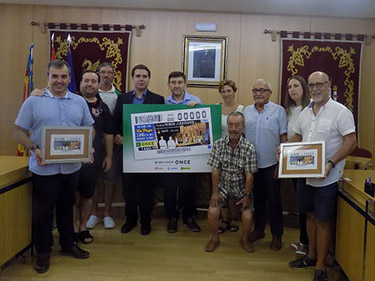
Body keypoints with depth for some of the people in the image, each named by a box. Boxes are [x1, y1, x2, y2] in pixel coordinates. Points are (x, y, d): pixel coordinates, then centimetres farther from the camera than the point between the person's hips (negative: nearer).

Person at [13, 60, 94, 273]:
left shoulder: (79, 102, 6)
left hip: (72, 166, 3)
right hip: (45, 168, -3)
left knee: (66, 208, 17)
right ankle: (43, 251, 23)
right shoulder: (34, 101, -3)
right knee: (43, 211, 8)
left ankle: (68, 244, 33)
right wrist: (34, 149, -18)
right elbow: (19, 131, -3)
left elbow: (89, 129, 11)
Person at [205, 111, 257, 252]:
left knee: (248, 217, -16)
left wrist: (247, 195, -11)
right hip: (223, 185, 1)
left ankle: (244, 239, 18)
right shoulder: (218, 144, -12)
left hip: (242, 187, -1)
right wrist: (215, 192, -8)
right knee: (212, 212, -16)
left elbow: (249, 175, -13)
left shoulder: (249, 148, -16)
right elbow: (215, 170, -8)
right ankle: (214, 238, 14)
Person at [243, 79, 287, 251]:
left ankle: (277, 235, 17)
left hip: (271, 164, -4)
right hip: (252, 163, 4)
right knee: (258, 198, 16)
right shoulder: (246, 111, 8)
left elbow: (284, 138, -4)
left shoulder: (279, 111, -3)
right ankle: (258, 229, 31)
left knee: (274, 200, 4)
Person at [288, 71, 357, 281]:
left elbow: (351, 142, -15)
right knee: (311, 216, 18)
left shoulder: (340, 112, -11)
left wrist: (331, 163, -25)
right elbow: (297, 136, 19)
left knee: (323, 221, 2)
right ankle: (312, 256, 35)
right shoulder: (305, 112, 9)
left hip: (327, 177, -6)